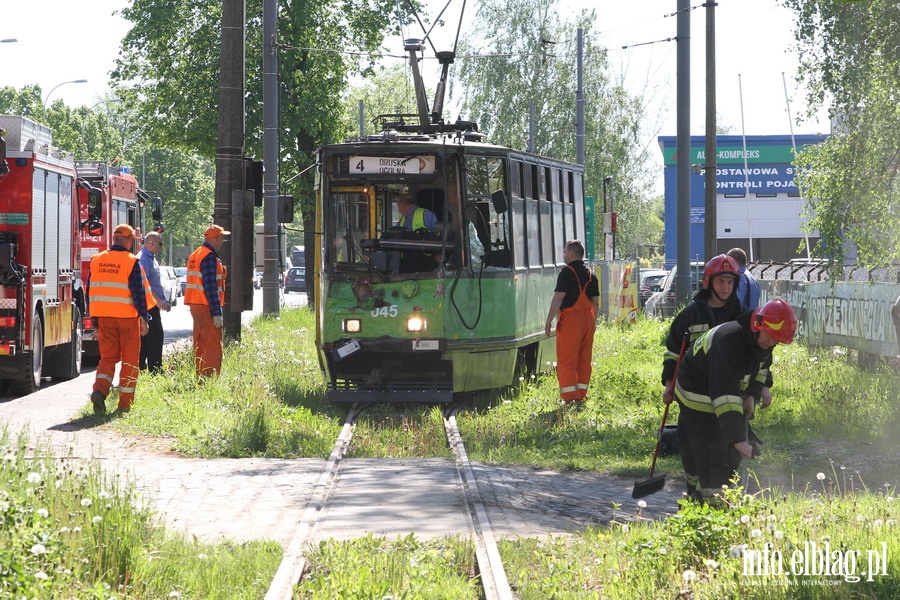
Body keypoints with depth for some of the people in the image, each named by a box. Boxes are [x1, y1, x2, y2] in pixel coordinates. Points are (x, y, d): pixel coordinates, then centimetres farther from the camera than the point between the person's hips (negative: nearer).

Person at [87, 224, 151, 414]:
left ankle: (99, 389, -15)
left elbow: (89, 291, 11)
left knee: (107, 357, 10)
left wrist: (94, 317, 18)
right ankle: (125, 403, 8)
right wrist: (144, 319, -5)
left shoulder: (97, 260, 6)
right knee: (130, 360, 6)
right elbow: (139, 293, -11)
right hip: (127, 317, -4)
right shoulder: (132, 262, -9)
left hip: (103, 317, 4)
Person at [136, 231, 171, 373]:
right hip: (149, 305, -11)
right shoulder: (143, 259, -15)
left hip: (154, 304, 11)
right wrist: (158, 300, -26)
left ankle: (141, 368, 16)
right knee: (155, 337, -11)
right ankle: (155, 370, -11)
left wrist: (164, 301, 23)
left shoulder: (151, 258, 18)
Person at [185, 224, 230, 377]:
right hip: (206, 307, -10)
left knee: (200, 345, 14)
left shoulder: (195, 255, 16)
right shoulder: (209, 257, -14)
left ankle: (200, 376, 18)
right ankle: (211, 379, -12)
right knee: (213, 347, -8)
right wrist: (217, 313, -19)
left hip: (195, 306, 10)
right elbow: (210, 287, -19)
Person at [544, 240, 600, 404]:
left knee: (566, 361, -4)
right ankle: (581, 396, 13)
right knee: (584, 360, 11)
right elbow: (595, 301, 16)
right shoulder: (590, 274, 12)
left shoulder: (567, 272, -10)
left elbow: (558, 298, -14)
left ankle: (569, 397, -9)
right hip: (587, 320, 7)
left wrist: (548, 321, -11)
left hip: (570, 320, -7)